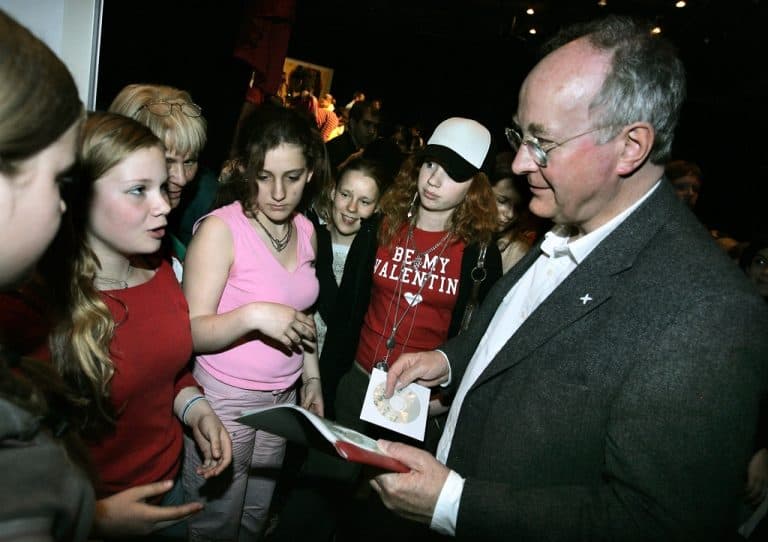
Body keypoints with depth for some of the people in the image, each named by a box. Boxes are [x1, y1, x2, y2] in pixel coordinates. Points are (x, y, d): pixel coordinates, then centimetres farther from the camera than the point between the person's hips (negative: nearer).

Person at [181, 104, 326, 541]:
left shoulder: (306, 230, 1)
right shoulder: (221, 229, -17)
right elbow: (191, 333, -18)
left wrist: (312, 377, 11)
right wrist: (252, 315, -33)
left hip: (283, 397, 5)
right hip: (225, 398, -5)